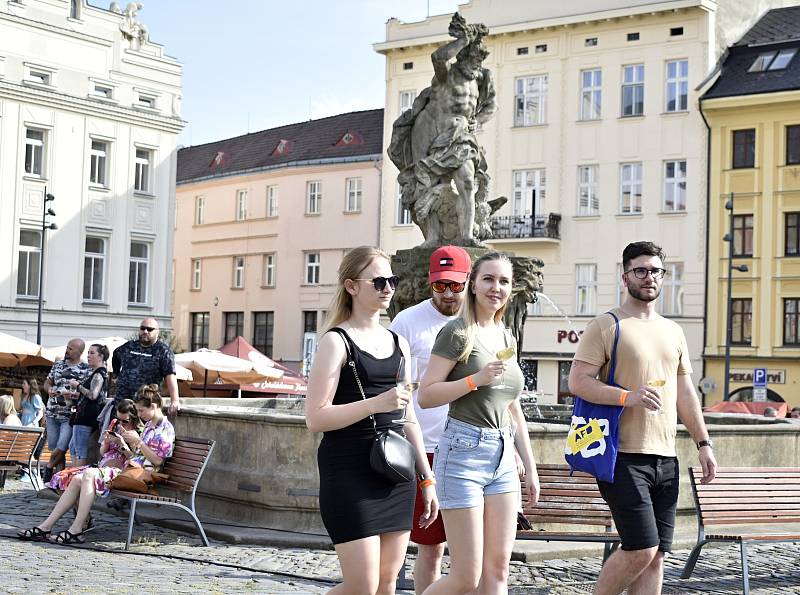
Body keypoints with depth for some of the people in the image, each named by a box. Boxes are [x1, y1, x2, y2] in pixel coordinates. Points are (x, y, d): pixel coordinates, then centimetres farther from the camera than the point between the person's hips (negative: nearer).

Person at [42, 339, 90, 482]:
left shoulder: (86, 369, -5)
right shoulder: (58, 364, 12)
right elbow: (47, 382, 20)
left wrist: (74, 395, -24)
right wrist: (49, 390, -3)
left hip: (70, 416, -5)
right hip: (52, 413, 5)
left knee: (61, 447, -9)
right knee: (54, 447, 7)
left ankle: (49, 467, 15)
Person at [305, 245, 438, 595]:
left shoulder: (397, 343, 14)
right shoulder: (336, 342, -6)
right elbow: (315, 418, -13)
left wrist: (426, 479, 17)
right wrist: (376, 403, -22)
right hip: (350, 472, -6)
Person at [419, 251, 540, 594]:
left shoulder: (507, 337, 15)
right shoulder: (458, 333, -6)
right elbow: (426, 396, -11)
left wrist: (530, 468, 19)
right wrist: (476, 379, -21)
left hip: (503, 457, 7)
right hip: (463, 453, -7)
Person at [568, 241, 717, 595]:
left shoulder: (673, 332, 18)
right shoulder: (606, 326, -3)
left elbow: (685, 393, 22)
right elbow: (578, 381, -11)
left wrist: (703, 443, 14)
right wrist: (628, 396, -23)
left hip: (666, 459, 7)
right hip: (624, 456, -7)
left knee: (656, 554, 5)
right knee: (641, 549, -13)